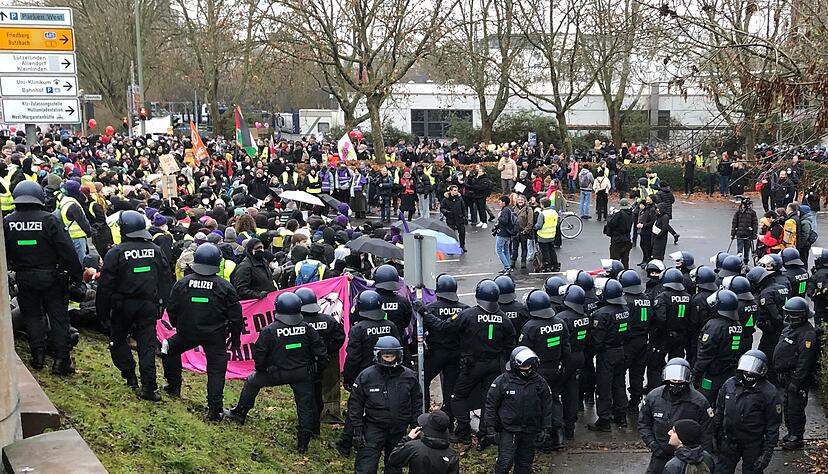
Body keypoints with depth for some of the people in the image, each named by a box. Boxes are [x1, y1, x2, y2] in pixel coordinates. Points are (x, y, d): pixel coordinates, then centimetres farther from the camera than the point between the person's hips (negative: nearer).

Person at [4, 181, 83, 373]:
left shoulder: (7, 222, -4)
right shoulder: (49, 220, -14)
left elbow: (4, 253, 6)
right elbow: (67, 250, -14)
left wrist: (9, 271, 21)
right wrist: (77, 274, -6)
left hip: (24, 278, 2)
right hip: (51, 277, -2)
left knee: (32, 316, 16)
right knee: (58, 316, 5)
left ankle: (38, 355, 12)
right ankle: (61, 360, 2)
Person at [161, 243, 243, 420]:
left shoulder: (182, 283, -3)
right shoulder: (225, 287, -7)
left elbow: (171, 310, 5)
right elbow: (235, 316, -4)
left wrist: (178, 326, 25)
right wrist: (235, 339, 9)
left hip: (187, 333, 2)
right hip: (215, 336, -1)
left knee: (170, 349, 28)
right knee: (216, 369, 5)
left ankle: (174, 386, 33)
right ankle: (214, 408, -3)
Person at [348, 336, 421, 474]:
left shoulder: (409, 376, -2)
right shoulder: (366, 376, -8)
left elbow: (416, 403, 8)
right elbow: (355, 404, -2)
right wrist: (357, 430, -5)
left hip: (399, 431, 2)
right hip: (373, 428, -2)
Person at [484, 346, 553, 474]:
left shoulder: (540, 382, 0)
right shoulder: (502, 381, -10)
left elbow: (547, 407, 8)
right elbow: (491, 405, -4)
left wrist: (546, 429, 5)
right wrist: (490, 428, -5)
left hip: (530, 431, 3)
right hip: (508, 430, -3)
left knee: (525, 462, 12)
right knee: (505, 461, -9)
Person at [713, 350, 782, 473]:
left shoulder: (769, 393, -13)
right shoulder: (729, 384, -1)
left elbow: (773, 426, -10)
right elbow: (719, 412, 10)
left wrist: (768, 453, -12)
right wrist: (716, 437, 11)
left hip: (753, 446, -4)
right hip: (728, 442, 4)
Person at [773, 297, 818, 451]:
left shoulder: (807, 334, -21)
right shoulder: (790, 327, 10)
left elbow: (805, 361, -24)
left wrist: (796, 382, -24)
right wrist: (781, 375, 22)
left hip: (798, 377, -10)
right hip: (787, 375, 10)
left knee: (795, 408, -2)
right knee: (787, 405, 19)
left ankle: (797, 439, 9)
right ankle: (791, 433, 32)